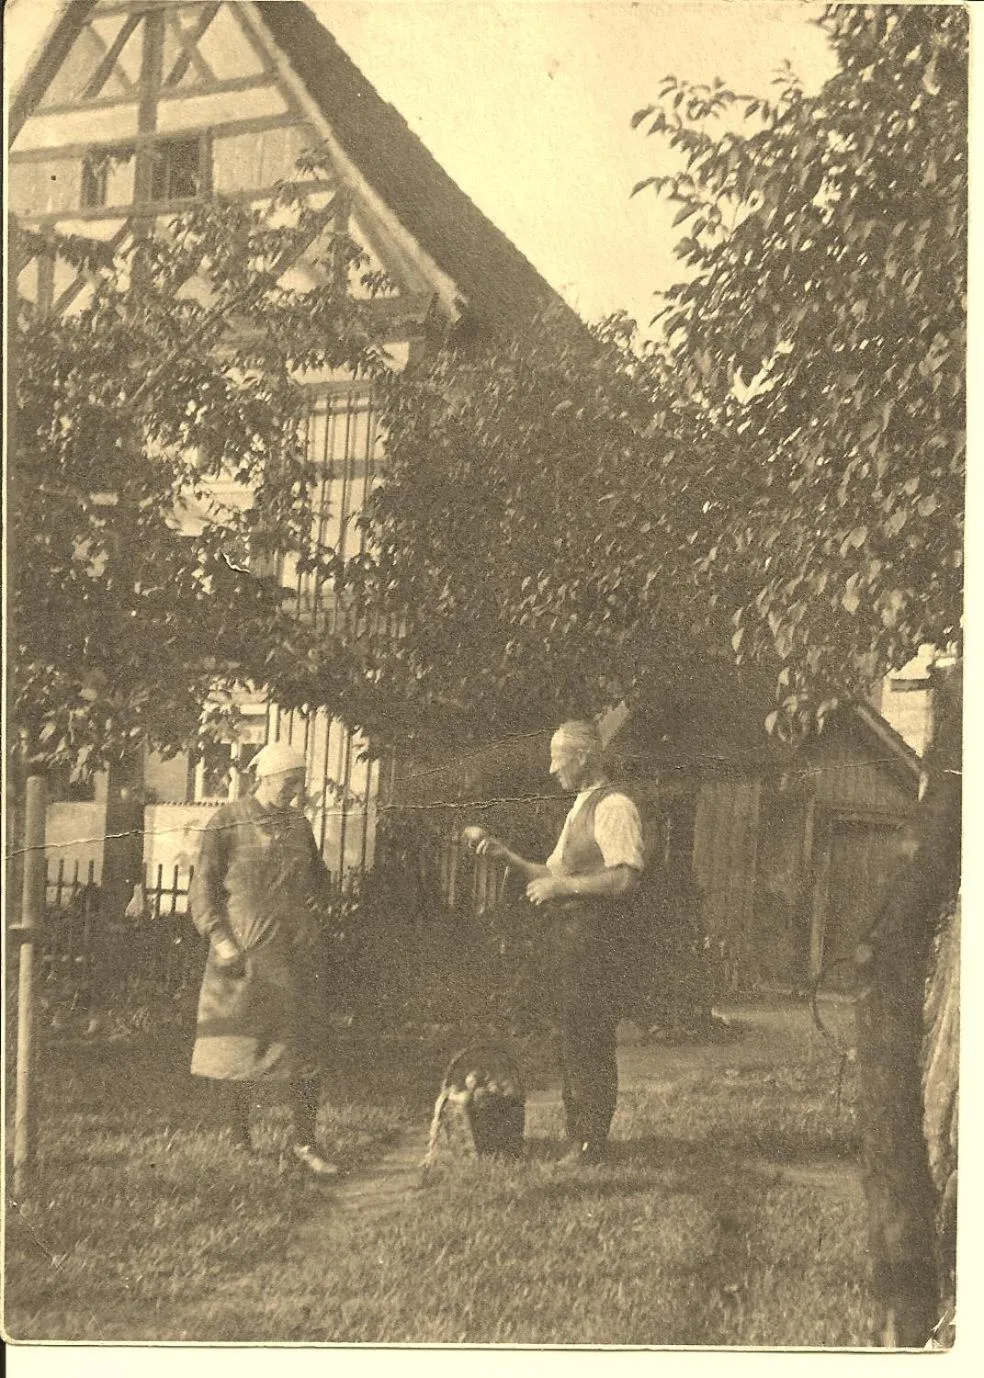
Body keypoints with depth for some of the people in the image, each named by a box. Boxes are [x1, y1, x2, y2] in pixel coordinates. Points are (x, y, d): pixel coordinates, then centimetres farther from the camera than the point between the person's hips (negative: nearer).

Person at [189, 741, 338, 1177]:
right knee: (243, 1044, 6)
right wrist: (220, 939, -14)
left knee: (305, 1045, 0)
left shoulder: (299, 824, 11)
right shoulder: (228, 821, -3)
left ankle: (305, 1141, 5)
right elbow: (203, 887, -4)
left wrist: (314, 893, 6)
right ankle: (239, 1135, 22)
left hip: (296, 952, 4)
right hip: (245, 950, -4)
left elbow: (319, 875, 27)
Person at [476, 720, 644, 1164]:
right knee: (570, 1039, 14)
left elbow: (625, 878, -21)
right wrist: (509, 857, 12)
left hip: (593, 937, -10)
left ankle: (592, 1145, 0)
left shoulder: (613, 807, -11)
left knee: (589, 1042, -6)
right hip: (565, 936, 10)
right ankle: (577, 1137, 23)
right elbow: (554, 873, 24)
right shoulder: (579, 810, 20)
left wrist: (562, 886, -17)